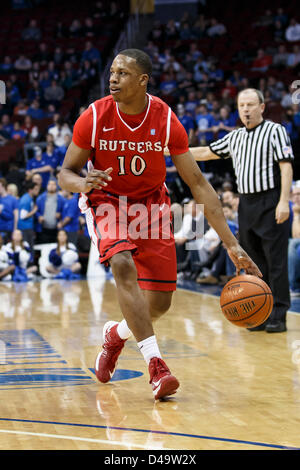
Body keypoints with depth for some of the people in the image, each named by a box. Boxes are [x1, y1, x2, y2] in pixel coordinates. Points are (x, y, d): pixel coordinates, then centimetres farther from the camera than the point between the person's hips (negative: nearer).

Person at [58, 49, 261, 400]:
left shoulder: (166, 120, -17)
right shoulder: (94, 118, -17)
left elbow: (197, 184, -13)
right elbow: (65, 174, -7)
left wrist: (232, 245, -17)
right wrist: (83, 183, -34)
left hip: (150, 203, 2)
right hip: (106, 203, -1)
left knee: (160, 302, -2)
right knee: (123, 266, -31)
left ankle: (117, 333, 33)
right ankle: (155, 364, -29)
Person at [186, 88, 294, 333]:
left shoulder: (275, 131, -2)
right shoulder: (235, 137, 16)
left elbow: (286, 166, -9)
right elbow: (206, 152, 24)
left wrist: (284, 202, -18)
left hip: (270, 203, -6)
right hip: (246, 203, 6)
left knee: (276, 262, -6)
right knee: (255, 263, 8)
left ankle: (278, 316, -4)